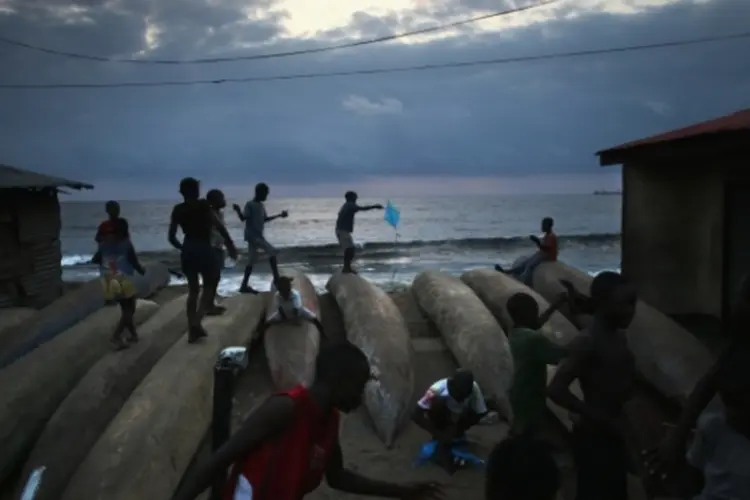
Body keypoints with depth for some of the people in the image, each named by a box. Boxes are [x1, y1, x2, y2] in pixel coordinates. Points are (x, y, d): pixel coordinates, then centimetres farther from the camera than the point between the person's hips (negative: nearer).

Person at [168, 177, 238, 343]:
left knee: (193, 290, 15)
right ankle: (196, 321, -12)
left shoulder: (177, 210, 5)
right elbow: (219, 226, -14)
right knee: (209, 288, 9)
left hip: (187, 252, 5)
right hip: (204, 250, -4)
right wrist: (230, 245, -7)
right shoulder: (204, 205, -6)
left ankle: (192, 330, 14)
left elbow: (171, 237, 7)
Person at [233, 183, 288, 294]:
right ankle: (276, 279, -6)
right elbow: (243, 218, -17)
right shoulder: (250, 205, -11)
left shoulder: (261, 206, 15)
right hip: (253, 236, -9)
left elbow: (265, 219, 27)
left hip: (258, 236, 9)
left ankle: (244, 286, 11)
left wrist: (279, 215, 32)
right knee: (272, 252, -12)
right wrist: (238, 211, -37)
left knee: (252, 261, 8)